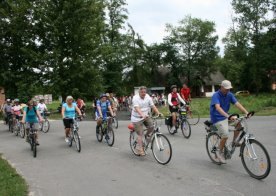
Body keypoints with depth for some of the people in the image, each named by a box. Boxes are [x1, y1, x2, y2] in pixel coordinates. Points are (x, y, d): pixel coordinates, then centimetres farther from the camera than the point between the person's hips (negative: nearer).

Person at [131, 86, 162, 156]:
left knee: (151, 126, -18)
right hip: (137, 118, -5)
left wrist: (158, 113, -19)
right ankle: (140, 149, 1)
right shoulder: (135, 98, -17)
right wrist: (142, 115, -47)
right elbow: (137, 108, -31)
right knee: (140, 134, -7)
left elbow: (153, 106, -5)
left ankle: (147, 135, 14)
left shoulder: (148, 97, -1)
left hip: (146, 116, 5)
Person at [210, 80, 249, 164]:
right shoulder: (216, 96, -19)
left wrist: (246, 112, -26)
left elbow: (237, 104, -10)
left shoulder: (229, 95, 1)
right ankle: (219, 152, 0)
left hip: (225, 117, 7)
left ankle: (234, 141, 6)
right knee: (225, 135, -22)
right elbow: (218, 108, -34)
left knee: (239, 123, -14)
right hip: (217, 119, -7)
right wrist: (228, 116, -48)